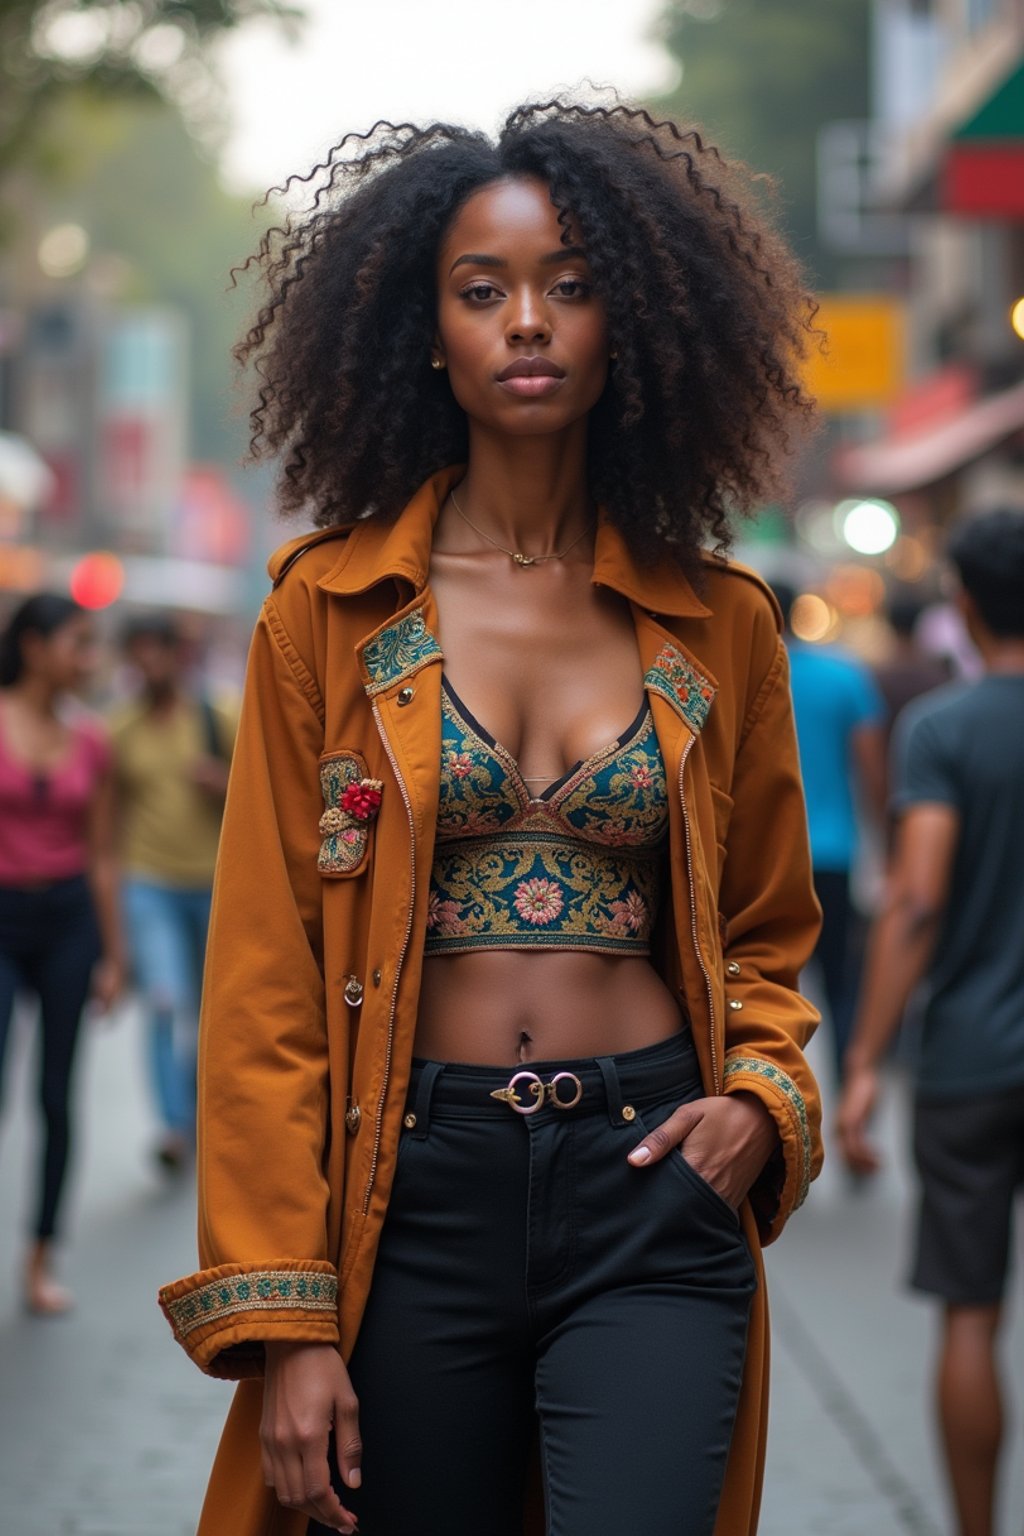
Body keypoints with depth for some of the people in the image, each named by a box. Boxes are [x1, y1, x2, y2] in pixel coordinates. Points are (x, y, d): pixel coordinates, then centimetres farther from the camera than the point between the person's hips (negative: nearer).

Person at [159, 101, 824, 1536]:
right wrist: (282, 1321, -6)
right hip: (414, 1190, 0)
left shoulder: (717, 624, 7)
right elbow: (265, 982, -1)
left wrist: (762, 1095, -3)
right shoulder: (329, 610, 1)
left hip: (652, 1190, 0)